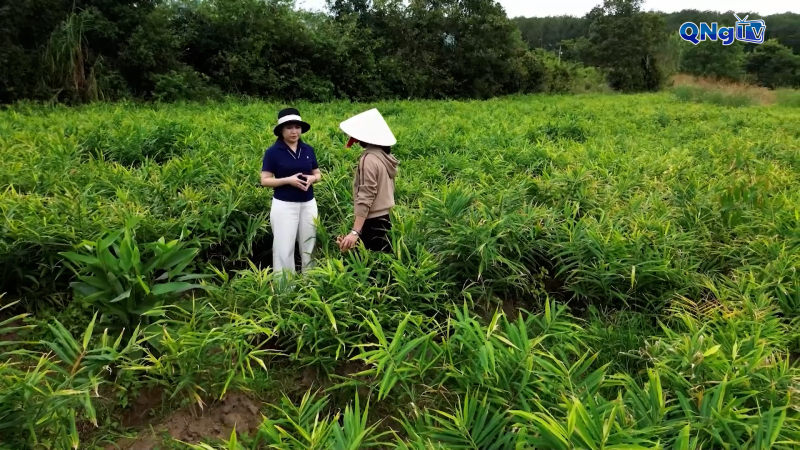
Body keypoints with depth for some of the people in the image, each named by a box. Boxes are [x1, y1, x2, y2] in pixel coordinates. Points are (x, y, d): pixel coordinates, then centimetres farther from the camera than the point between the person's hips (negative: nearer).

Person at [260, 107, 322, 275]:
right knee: (284, 248, 1)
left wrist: (311, 179, -10)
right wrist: (288, 180, -20)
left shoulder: (308, 150, 4)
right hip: (284, 205, -4)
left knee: (309, 246, 12)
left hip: (308, 204, 4)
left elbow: (318, 174, 13)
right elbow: (265, 180, -7)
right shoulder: (273, 152, -7)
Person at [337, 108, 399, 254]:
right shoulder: (385, 156, 9)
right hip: (384, 219, 9)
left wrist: (355, 232, -23)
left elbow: (365, 198, -22)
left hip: (372, 223, -9)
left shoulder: (369, 159, -17)